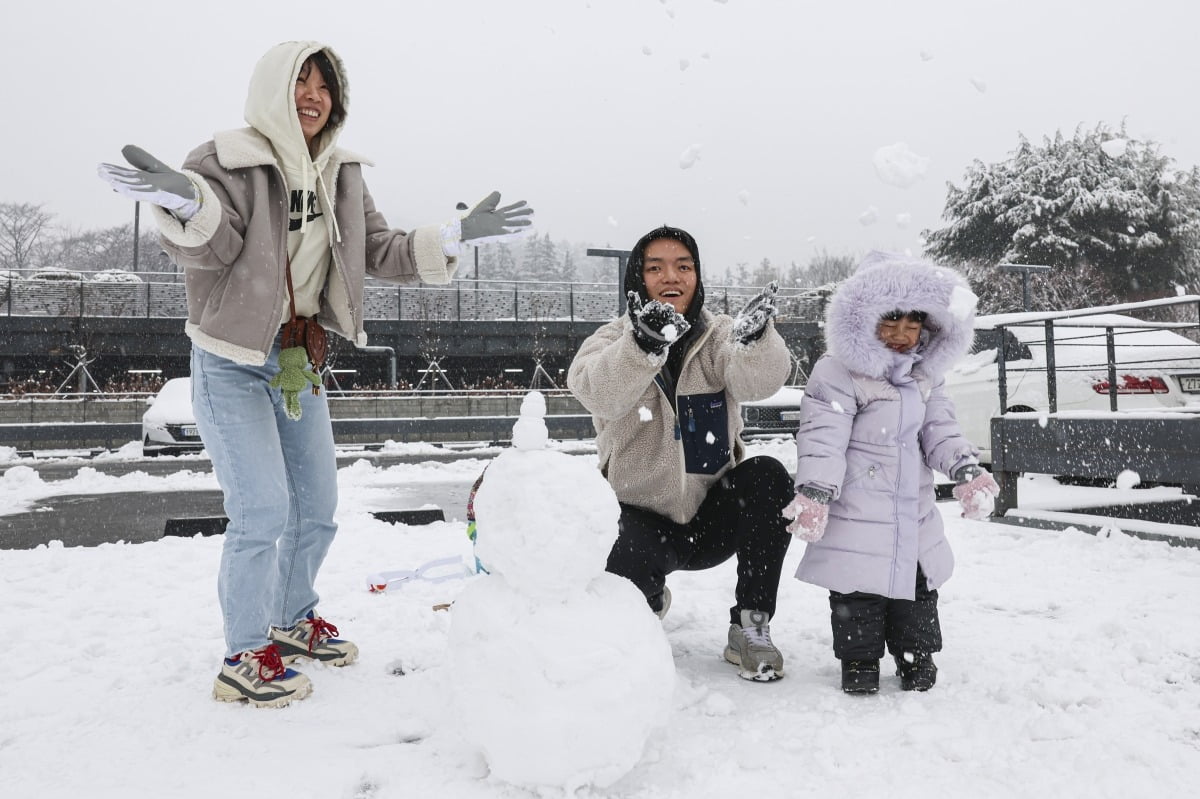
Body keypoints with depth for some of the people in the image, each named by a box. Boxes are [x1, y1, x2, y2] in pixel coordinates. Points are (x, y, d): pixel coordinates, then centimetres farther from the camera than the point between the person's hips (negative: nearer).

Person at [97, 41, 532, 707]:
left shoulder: (341, 177, 6)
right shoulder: (229, 163, -13)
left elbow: (381, 251, 7)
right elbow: (209, 247, -25)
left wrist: (455, 238, -5)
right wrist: (185, 202, -46)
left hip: (302, 364, 7)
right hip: (232, 365, -7)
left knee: (318, 507, 14)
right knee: (263, 513, -12)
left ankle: (294, 619, 36)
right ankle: (245, 658, 6)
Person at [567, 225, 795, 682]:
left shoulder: (719, 335, 0)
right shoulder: (611, 340, -4)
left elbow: (757, 380, -23)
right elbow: (598, 392, -30)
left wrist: (755, 339, -46)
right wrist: (644, 345, -49)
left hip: (714, 520, 2)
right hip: (641, 519, -2)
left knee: (767, 477, -25)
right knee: (626, 573, -32)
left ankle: (751, 627, -11)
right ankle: (649, 602, 10)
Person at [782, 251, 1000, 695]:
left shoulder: (925, 375, 8)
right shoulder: (838, 372, -14)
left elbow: (940, 428, 8)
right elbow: (822, 438, -19)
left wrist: (967, 470, -8)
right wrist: (813, 494, -26)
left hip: (914, 516, 6)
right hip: (856, 519, -6)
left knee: (916, 590, 16)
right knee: (858, 591, 4)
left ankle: (916, 653, 33)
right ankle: (859, 658, 20)